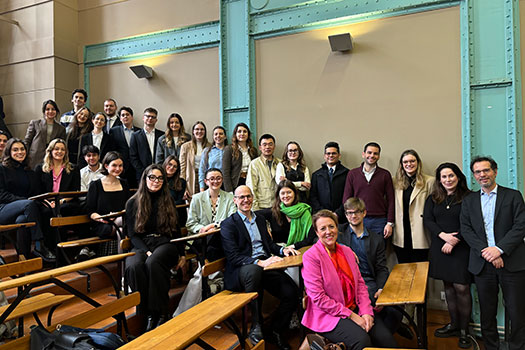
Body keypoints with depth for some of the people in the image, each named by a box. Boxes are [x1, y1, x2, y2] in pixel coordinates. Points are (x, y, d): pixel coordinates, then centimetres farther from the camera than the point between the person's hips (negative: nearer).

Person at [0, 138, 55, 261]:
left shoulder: (30, 173, 23)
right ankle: (39, 246, -37)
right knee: (30, 203, -34)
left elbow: (37, 194, 19)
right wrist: (25, 200, -15)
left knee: (22, 220, -34)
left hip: (24, 209, 3)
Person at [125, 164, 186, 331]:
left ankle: (161, 312, -23)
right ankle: (148, 313, -21)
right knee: (133, 266, -33)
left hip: (165, 243, 0)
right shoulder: (133, 203, 9)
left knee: (153, 263, -34)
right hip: (141, 246, 1)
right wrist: (147, 251, -14)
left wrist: (182, 254, 9)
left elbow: (176, 230, 17)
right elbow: (133, 234, 3)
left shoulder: (168, 201, 14)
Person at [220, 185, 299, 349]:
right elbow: (233, 257, -11)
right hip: (241, 270, -5)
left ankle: (275, 331, 6)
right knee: (253, 270, -40)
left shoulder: (260, 219, 20)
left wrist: (282, 250, 2)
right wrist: (259, 262, -24)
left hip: (265, 265, 5)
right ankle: (256, 327, -22)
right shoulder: (228, 224, 0)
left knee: (291, 291, -19)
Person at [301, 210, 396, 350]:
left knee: (385, 338, -15)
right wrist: (351, 316, -15)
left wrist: (366, 312, -7)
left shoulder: (347, 251, 10)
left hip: (355, 309, 6)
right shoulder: (311, 256, -12)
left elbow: (360, 283, 9)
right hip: (328, 315, -6)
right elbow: (318, 298, -15)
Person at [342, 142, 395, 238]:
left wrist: (390, 223, -3)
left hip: (379, 221, 0)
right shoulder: (352, 173, 5)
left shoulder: (385, 174, 5)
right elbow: (346, 199, 6)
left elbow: (391, 200, 4)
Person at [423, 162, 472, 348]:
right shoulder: (433, 199, 9)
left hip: (461, 249, -4)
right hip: (440, 249, 4)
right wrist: (443, 235, -13)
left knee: (461, 287, -4)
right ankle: (453, 324, 23)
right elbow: (427, 220, 2)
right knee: (448, 287, 11)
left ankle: (464, 330, 10)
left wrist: (453, 242, -13)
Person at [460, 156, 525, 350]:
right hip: (482, 264, 2)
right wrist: (486, 252, -11)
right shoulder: (469, 201, 11)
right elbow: (465, 229, 2)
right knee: (487, 312, 11)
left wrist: (499, 249, -16)